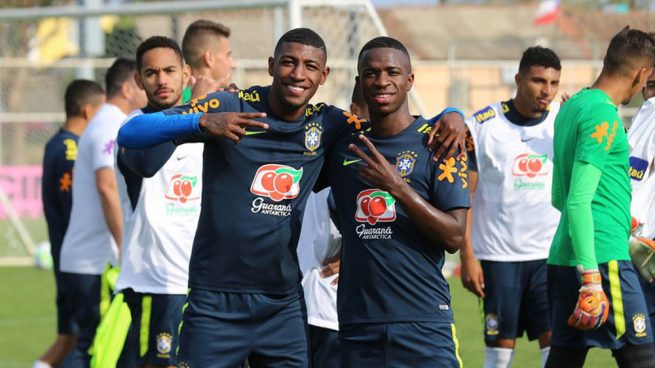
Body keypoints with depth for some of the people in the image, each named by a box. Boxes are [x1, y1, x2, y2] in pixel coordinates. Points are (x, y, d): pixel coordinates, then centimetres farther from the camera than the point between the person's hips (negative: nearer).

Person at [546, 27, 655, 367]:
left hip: (562, 259, 9)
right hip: (602, 259, -9)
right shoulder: (603, 114, -12)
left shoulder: (571, 107, 15)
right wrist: (591, 278, -22)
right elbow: (579, 200, -19)